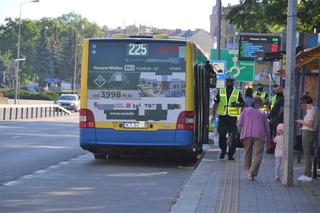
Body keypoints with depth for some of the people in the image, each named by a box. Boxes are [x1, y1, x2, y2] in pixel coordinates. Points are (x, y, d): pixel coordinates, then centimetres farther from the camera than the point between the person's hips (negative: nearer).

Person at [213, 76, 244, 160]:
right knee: (222, 135, -1)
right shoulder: (220, 92, 12)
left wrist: (237, 104, -12)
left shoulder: (237, 93, 8)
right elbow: (216, 103, 13)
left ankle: (230, 154, 4)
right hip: (222, 116, 1)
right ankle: (223, 151, 18)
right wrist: (213, 114, 5)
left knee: (233, 136, -3)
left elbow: (243, 103, 9)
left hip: (233, 117, -1)